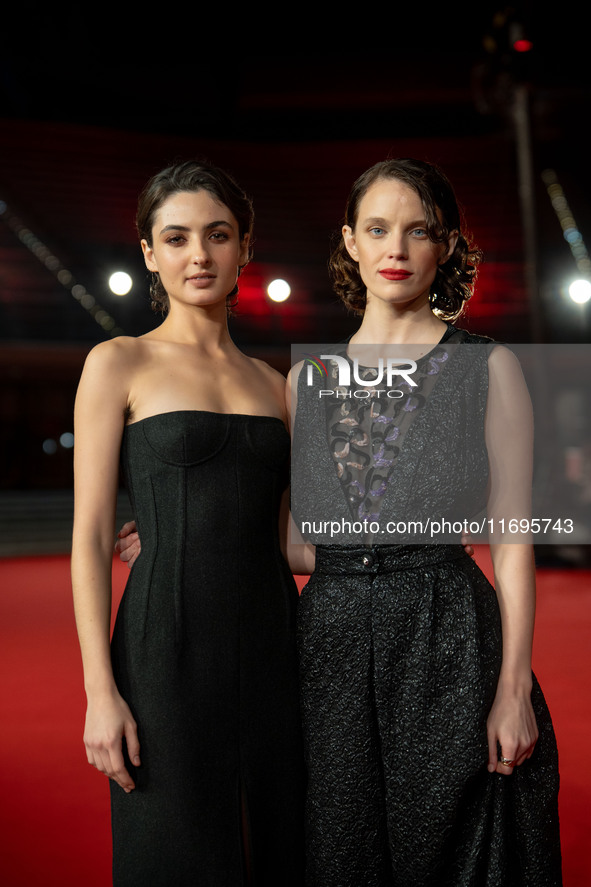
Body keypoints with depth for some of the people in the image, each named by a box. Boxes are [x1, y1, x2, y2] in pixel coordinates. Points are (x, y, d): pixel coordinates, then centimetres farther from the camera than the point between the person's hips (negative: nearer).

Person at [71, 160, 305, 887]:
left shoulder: (272, 384, 13)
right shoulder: (118, 365, 0)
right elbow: (90, 536, -4)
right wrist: (101, 691, -11)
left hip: (270, 649, 5)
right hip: (168, 653, -4)